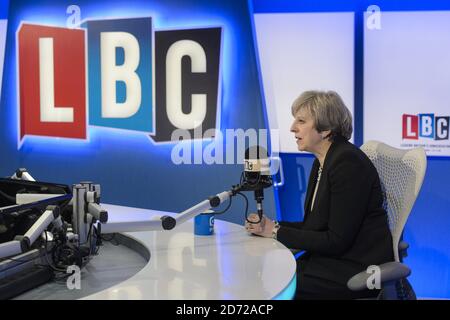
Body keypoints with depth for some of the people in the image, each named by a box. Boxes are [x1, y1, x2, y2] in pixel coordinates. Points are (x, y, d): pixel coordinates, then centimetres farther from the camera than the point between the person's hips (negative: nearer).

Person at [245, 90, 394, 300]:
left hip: (358, 269, -8)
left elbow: (337, 241, -19)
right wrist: (271, 226, -1)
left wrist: (277, 232, -14)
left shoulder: (348, 162, -18)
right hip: (332, 260, 8)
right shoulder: (322, 161, 10)